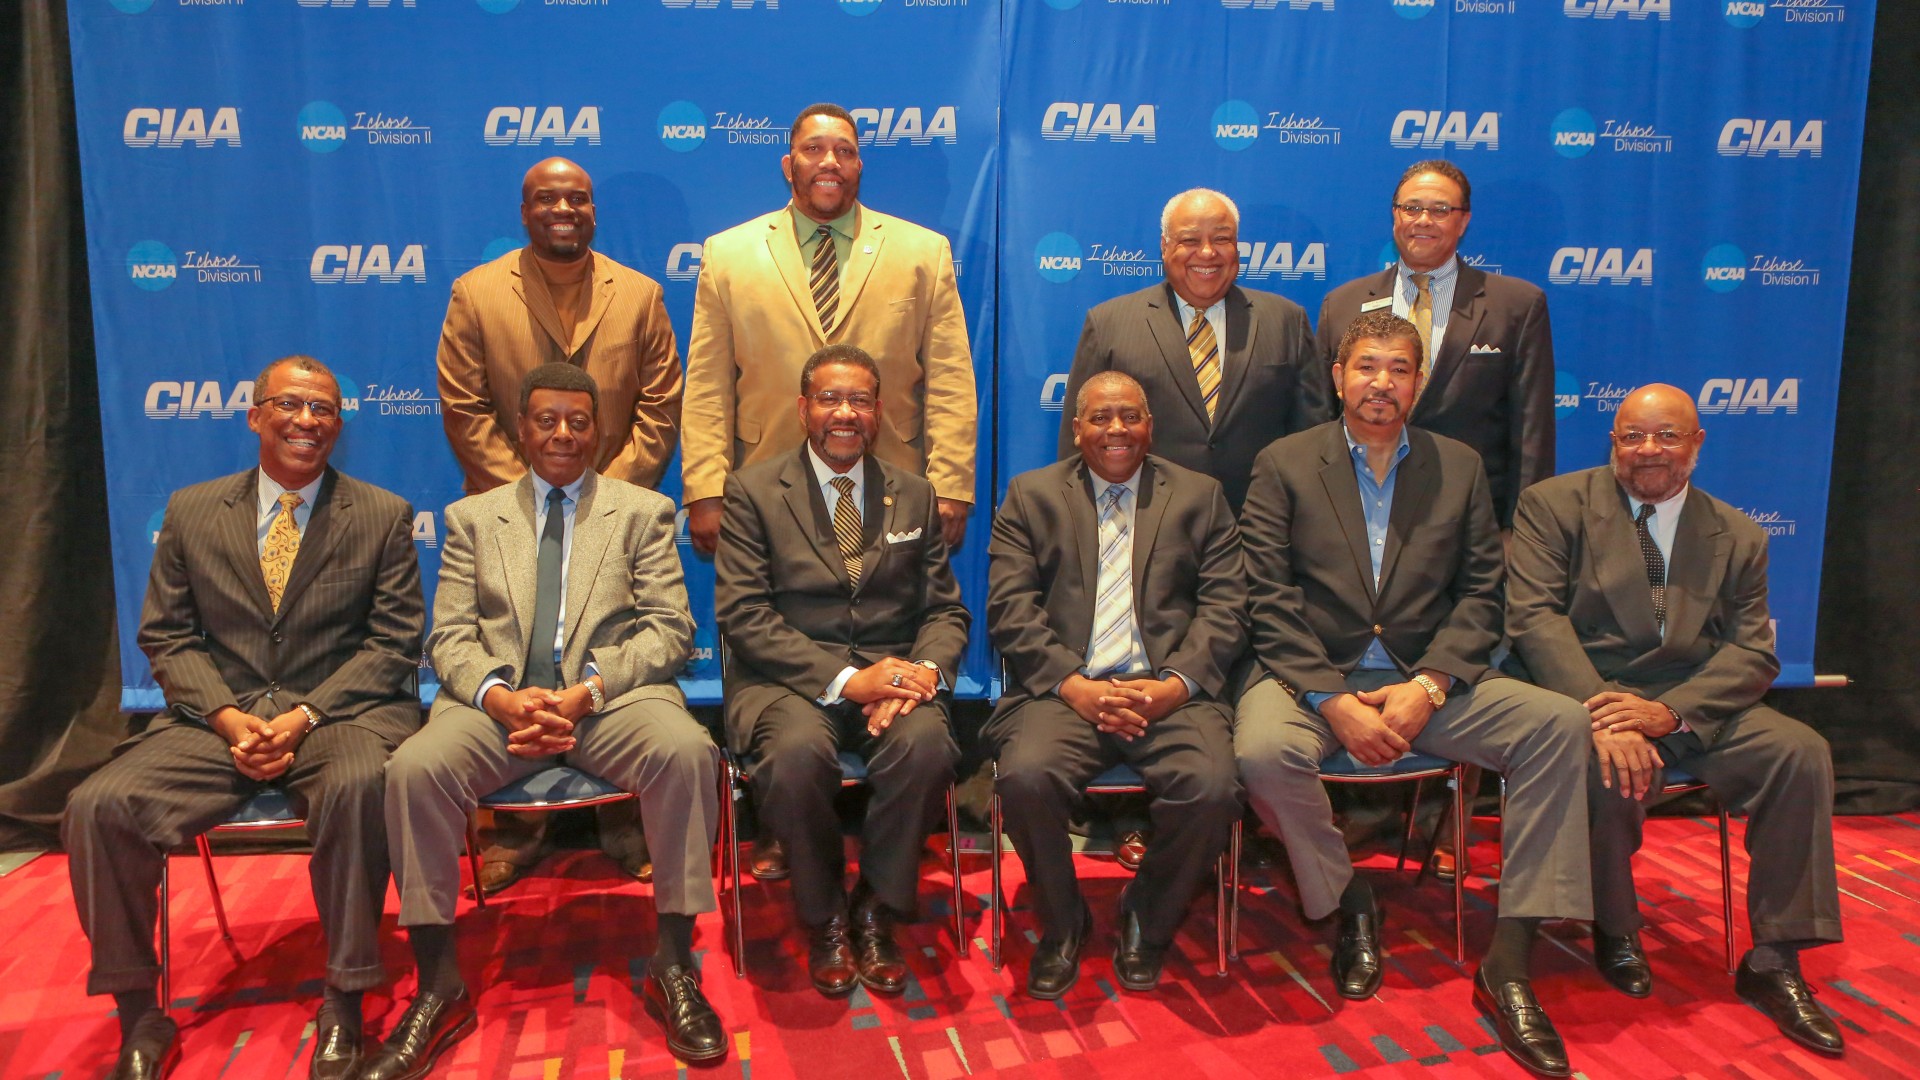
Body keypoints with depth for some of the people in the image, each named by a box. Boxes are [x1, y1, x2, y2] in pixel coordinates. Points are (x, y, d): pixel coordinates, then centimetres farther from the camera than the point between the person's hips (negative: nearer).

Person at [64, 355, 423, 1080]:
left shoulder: (383, 517, 5)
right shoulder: (191, 512, 12)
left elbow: (393, 641, 0)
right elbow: (166, 636, 10)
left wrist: (305, 715, -13)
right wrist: (227, 716, -8)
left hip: (339, 714, -3)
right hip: (218, 718, 3)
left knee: (356, 786, -36)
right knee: (97, 807, -21)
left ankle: (343, 1003, -19)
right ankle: (139, 1019, -2)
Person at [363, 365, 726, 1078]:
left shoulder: (643, 511, 14)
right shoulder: (472, 518, 19)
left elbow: (669, 627, 4)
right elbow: (450, 636, 9)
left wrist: (589, 690, -13)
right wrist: (498, 695, -13)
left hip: (614, 696, -1)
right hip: (499, 699, 2)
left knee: (687, 751, -33)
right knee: (414, 768, -28)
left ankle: (673, 968, -17)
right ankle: (439, 988, -12)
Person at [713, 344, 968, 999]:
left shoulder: (913, 497, 15)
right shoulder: (753, 491, 4)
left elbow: (946, 611, 12)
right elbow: (744, 618, -6)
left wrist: (925, 670, -12)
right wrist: (845, 678, -17)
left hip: (892, 677, 2)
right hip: (789, 679, -2)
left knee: (927, 744, -32)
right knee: (797, 751, -35)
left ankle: (875, 912, -5)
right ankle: (824, 919, -5)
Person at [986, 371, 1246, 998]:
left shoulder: (1200, 497, 16)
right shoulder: (1031, 496, 14)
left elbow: (1225, 608, 6)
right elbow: (1009, 607, 2)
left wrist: (1176, 683, -12)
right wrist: (1073, 684, -12)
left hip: (1169, 693, 1)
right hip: (1065, 689, 0)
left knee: (1212, 787, -28)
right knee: (1025, 778, -30)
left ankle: (1147, 920, 4)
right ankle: (1063, 924, 1)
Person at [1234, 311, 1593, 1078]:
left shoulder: (1459, 468, 13)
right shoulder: (1283, 465, 4)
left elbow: (1480, 595, 6)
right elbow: (1271, 602, -5)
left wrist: (1427, 687, -12)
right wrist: (1333, 701, -16)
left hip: (1426, 679, 3)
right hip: (1311, 676, -2)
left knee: (1561, 725, -21)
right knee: (1264, 751, -34)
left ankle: (1508, 964, -15)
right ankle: (1348, 901, -2)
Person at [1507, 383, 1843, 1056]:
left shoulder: (1738, 537, 12)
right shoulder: (1553, 505, 2)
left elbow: (1753, 653, 3)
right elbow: (1534, 617, -10)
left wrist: (1669, 712, -18)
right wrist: (1603, 714, -25)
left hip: (1693, 707, 4)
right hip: (1584, 697, -4)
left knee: (1800, 751, -20)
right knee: (1612, 766, -34)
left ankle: (1773, 962, -5)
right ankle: (1615, 933, -2)